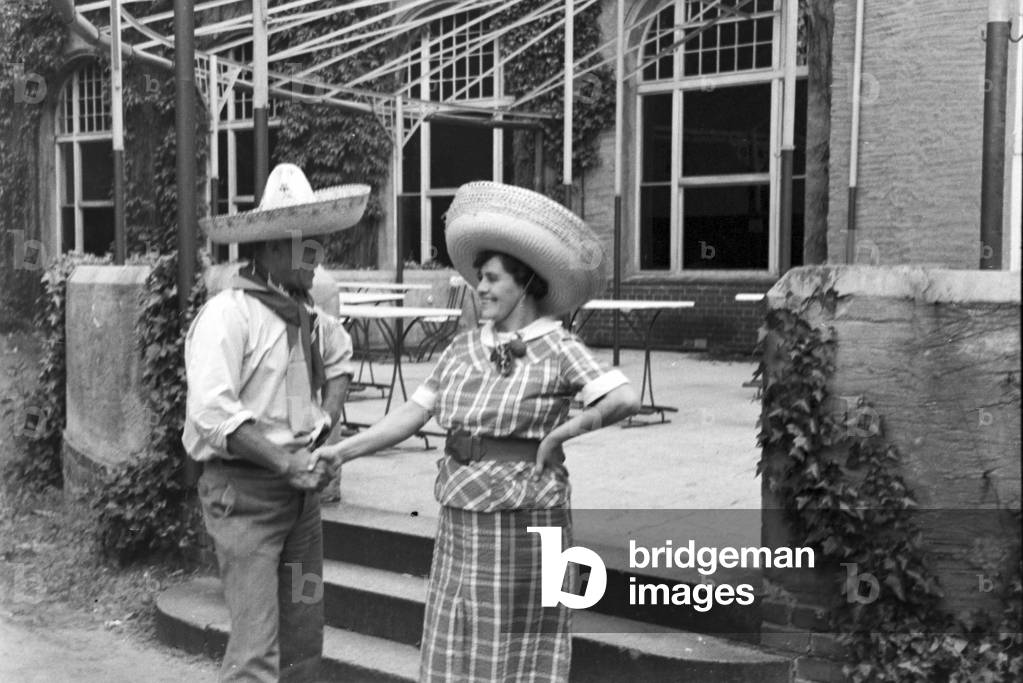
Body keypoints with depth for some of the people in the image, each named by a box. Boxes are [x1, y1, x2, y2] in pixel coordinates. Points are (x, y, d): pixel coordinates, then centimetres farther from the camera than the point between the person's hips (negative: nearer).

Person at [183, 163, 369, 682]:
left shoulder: (308, 317, 10)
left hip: (301, 492, 8)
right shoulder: (227, 315, -15)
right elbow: (213, 413, -24)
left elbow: (339, 357, 30)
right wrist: (286, 463, -23)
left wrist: (327, 417, 12)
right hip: (243, 491, -8)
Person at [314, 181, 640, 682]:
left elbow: (625, 399, -21)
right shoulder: (463, 348, 7)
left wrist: (558, 434, -16)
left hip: (522, 517, -5)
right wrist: (342, 450, 0)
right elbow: (413, 414, 6)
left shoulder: (558, 349, -9)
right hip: (460, 518, 5)